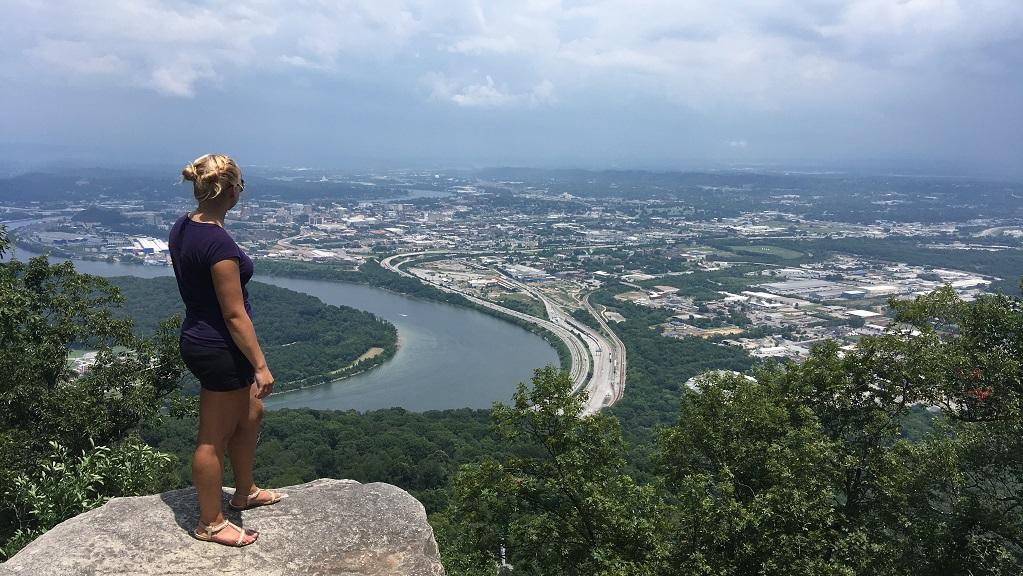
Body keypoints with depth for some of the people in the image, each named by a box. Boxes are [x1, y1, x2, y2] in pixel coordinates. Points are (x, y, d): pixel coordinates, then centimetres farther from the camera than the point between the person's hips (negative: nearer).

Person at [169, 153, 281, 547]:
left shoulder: (182, 228, 3)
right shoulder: (219, 243, -26)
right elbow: (234, 314, -23)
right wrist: (260, 365, -15)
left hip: (196, 337, 10)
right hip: (220, 349, -10)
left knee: (250, 414, 25)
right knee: (214, 438, 7)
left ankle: (245, 492, 43)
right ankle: (210, 524, 25)